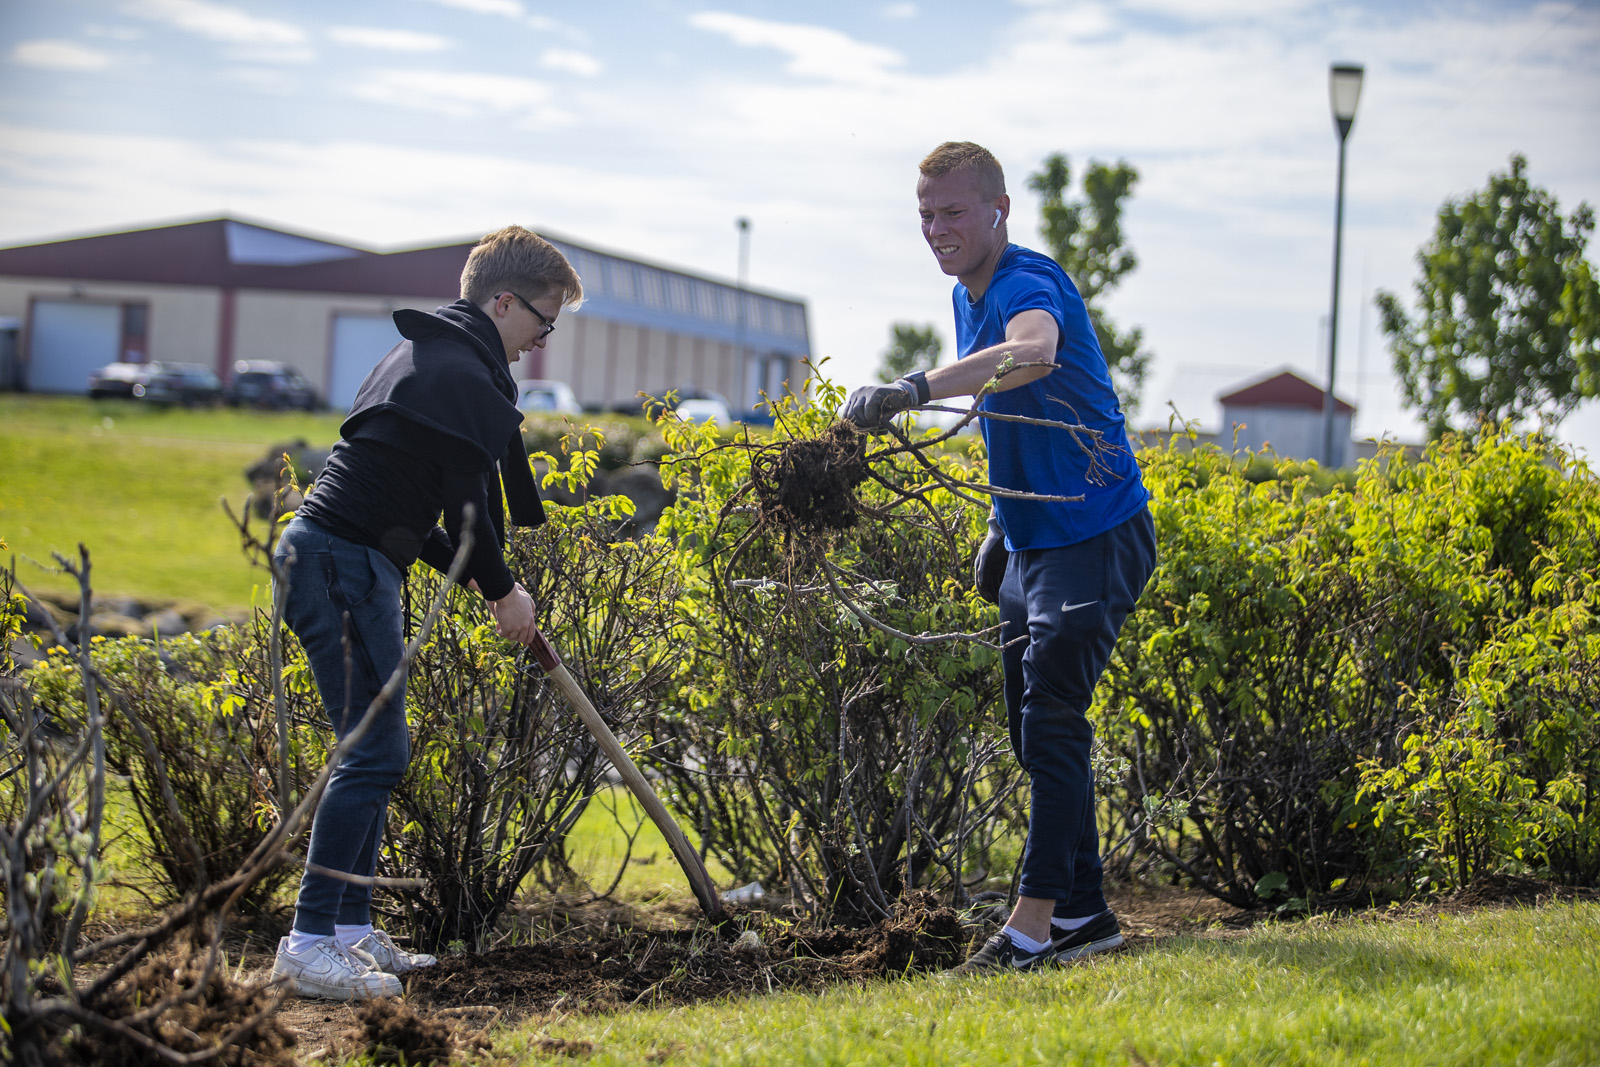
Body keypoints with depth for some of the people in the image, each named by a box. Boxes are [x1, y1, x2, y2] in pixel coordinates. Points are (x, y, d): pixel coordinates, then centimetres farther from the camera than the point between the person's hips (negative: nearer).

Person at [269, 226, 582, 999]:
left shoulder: (423, 356, 21)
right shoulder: (463, 376, -12)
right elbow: (467, 504, -14)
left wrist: (473, 575, 21)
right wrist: (503, 591, 2)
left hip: (325, 555, 11)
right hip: (344, 565, -11)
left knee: (377, 752, 14)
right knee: (373, 754, -11)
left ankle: (351, 929, 18)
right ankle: (311, 942, -10)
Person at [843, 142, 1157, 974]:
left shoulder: (1028, 285, -19)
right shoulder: (968, 299, 11)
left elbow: (1034, 354, -45)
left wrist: (912, 391, -53)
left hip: (1096, 536, -10)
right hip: (1031, 541, 10)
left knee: (1052, 721, -14)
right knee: (1038, 734, 12)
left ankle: (1035, 919, -13)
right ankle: (1082, 912, 20)